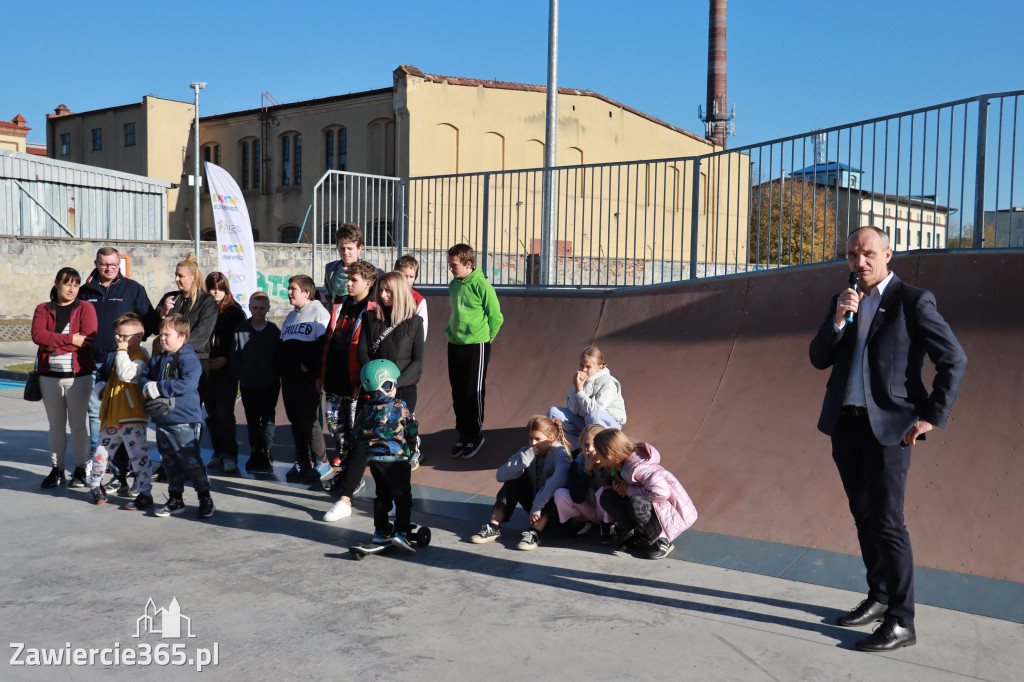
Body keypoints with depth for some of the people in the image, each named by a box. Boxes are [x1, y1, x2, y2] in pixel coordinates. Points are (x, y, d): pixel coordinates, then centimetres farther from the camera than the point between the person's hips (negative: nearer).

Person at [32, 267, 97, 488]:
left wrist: (53, 344, -12)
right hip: (49, 376, 3)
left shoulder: (86, 308, 1)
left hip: (79, 375, -3)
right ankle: (56, 470, 19)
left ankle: (80, 470, 13)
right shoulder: (43, 309, 8)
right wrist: (70, 340, -18)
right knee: (56, 425, 11)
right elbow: (38, 335, -9)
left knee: (78, 424, 3)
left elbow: (88, 338, -13)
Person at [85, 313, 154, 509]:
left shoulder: (140, 356, -8)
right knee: (101, 453, 17)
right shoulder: (118, 356, 18)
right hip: (112, 417, 9)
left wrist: (122, 349, -20)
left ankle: (146, 494, 0)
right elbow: (104, 378, 29)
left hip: (132, 418, -8)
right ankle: (95, 484, 38)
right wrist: (102, 388, 7)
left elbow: (126, 375, -26)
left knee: (138, 456, -7)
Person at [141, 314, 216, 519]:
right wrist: (147, 387, -6)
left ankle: (205, 499, 8)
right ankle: (175, 500, 25)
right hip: (162, 420, 8)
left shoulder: (189, 359, -11)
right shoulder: (157, 359, 13)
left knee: (191, 461, -3)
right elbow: (145, 377, 18)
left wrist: (159, 388, -23)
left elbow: (187, 384, -23)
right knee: (170, 463, 14)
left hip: (184, 421, -7)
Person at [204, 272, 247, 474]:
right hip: (206, 367, 4)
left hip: (226, 369, -3)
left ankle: (229, 455, -3)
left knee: (224, 412, -8)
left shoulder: (235, 311, 1)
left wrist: (226, 359, -10)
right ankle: (218, 452, 17)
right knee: (211, 413, 6)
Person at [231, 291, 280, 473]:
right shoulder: (240, 330, 0)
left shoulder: (275, 331, -2)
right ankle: (255, 453, 20)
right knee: (252, 421, 11)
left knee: (268, 419, -1)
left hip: (270, 385, -2)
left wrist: (277, 376, -5)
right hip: (248, 386, 2)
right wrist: (240, 375, -5)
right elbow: (234, 356, 3)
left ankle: (266, 454, 2)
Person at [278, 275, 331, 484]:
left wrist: (308, 364, -19)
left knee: (309, 420, -8)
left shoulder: (319, 313, -6)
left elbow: (324, 345, -15)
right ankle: (302, 462, 18)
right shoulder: (291, 316, 21)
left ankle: (321, 462, 3)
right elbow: (281, 346, 25)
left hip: (307, 378, -8)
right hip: (288, 377, 8)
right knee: (295, 420, 10)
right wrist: (281, 368, 12)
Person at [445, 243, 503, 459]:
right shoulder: (453, 285, 7)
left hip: (476, 346, -6)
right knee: (457, 393, 11)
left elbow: (496, 316, -8)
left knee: (473, 392, 2)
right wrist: (450, 331, 12)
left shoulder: (481, 285, -14)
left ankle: (475, 435, 17)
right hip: (454, 345, 7)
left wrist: (486, 336, -1)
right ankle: (462, 433, 24)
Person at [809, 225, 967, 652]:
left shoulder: (913, 301, -5)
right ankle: (879, 598, 28)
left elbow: (954, 360, -6)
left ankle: (901, 622, 1)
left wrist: (932, 417, -9)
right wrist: (838, 320, -10)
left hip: (888, 427, -6)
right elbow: (819, 360, 5)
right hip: (845, 424, 6)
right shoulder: (842, 302, 12)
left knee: (887, 522, -7)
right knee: (864, 517, 14)